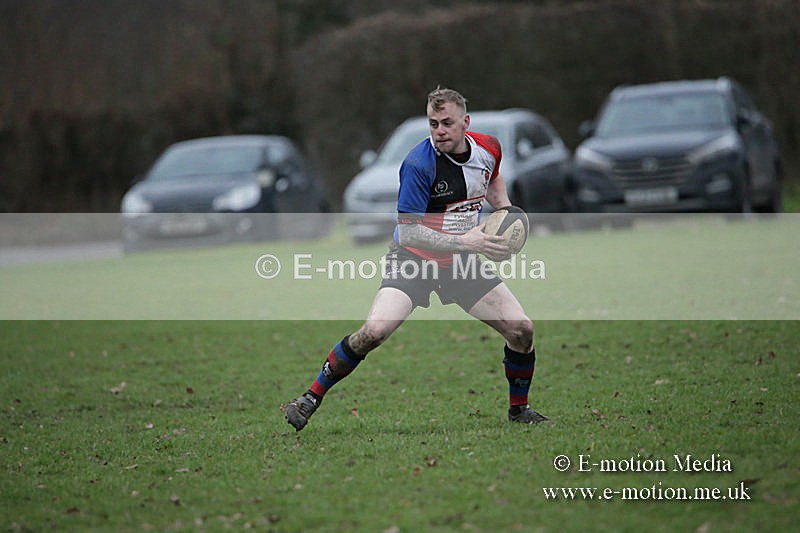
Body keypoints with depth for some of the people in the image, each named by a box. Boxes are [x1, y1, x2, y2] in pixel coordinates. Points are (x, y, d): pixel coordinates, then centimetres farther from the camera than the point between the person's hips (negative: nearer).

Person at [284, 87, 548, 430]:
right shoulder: (419, 164, -23)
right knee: (374, 331, -25)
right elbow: (408, 232, -24)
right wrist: (464, 241, -29)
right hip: (414, 260, -5)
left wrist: (505, 211, 3)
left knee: (521, 330, -4)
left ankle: (519, 409, 21)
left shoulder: (488, 148, -4)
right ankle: (311, 399, -7)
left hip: (463, 261, 5)